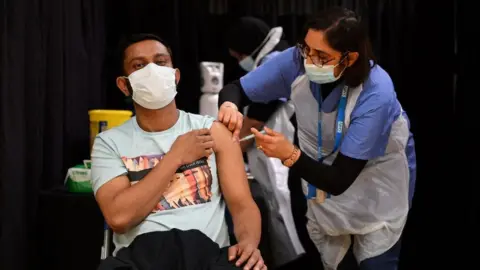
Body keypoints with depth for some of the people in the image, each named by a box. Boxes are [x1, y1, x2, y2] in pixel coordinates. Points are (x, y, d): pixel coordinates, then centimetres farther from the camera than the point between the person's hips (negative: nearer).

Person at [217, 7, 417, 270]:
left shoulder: (376, 95, -35)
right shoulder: (297, 61, -25)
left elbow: (339, 180, -34)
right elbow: (235, 89, -14)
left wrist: (290, 155, -48)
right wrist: (229, 106, -37)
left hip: (377, 188, -3)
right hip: (321, 172, 3)